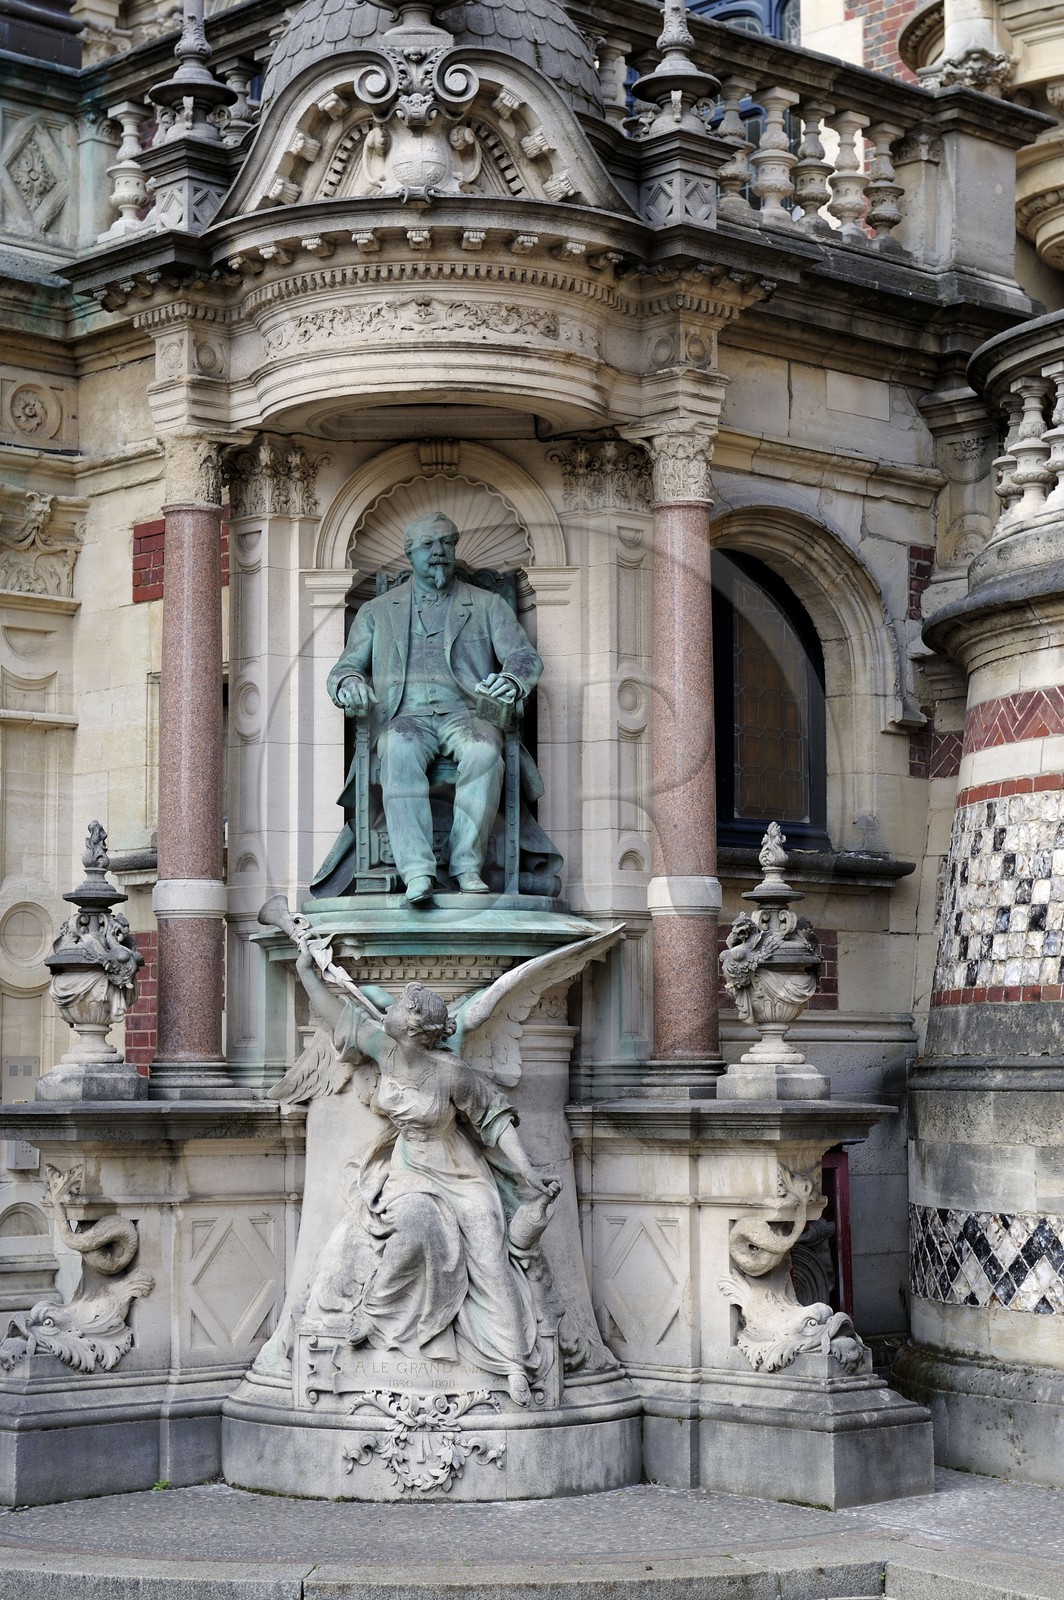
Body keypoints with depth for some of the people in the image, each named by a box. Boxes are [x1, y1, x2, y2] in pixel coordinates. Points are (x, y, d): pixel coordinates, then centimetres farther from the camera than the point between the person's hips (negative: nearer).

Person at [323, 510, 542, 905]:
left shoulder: (488, 606, 20)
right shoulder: (377, 611, 22)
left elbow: (525, 656, 7)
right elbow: (345, 667, 16)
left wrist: (512, 680, -19)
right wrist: (349, 683, -12)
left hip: (465, 712, 0)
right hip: (405, 714, 0)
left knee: (484, 752, -37)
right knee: (400, 750, -37)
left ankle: (467, 865, -32)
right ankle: (416, 871, -42)